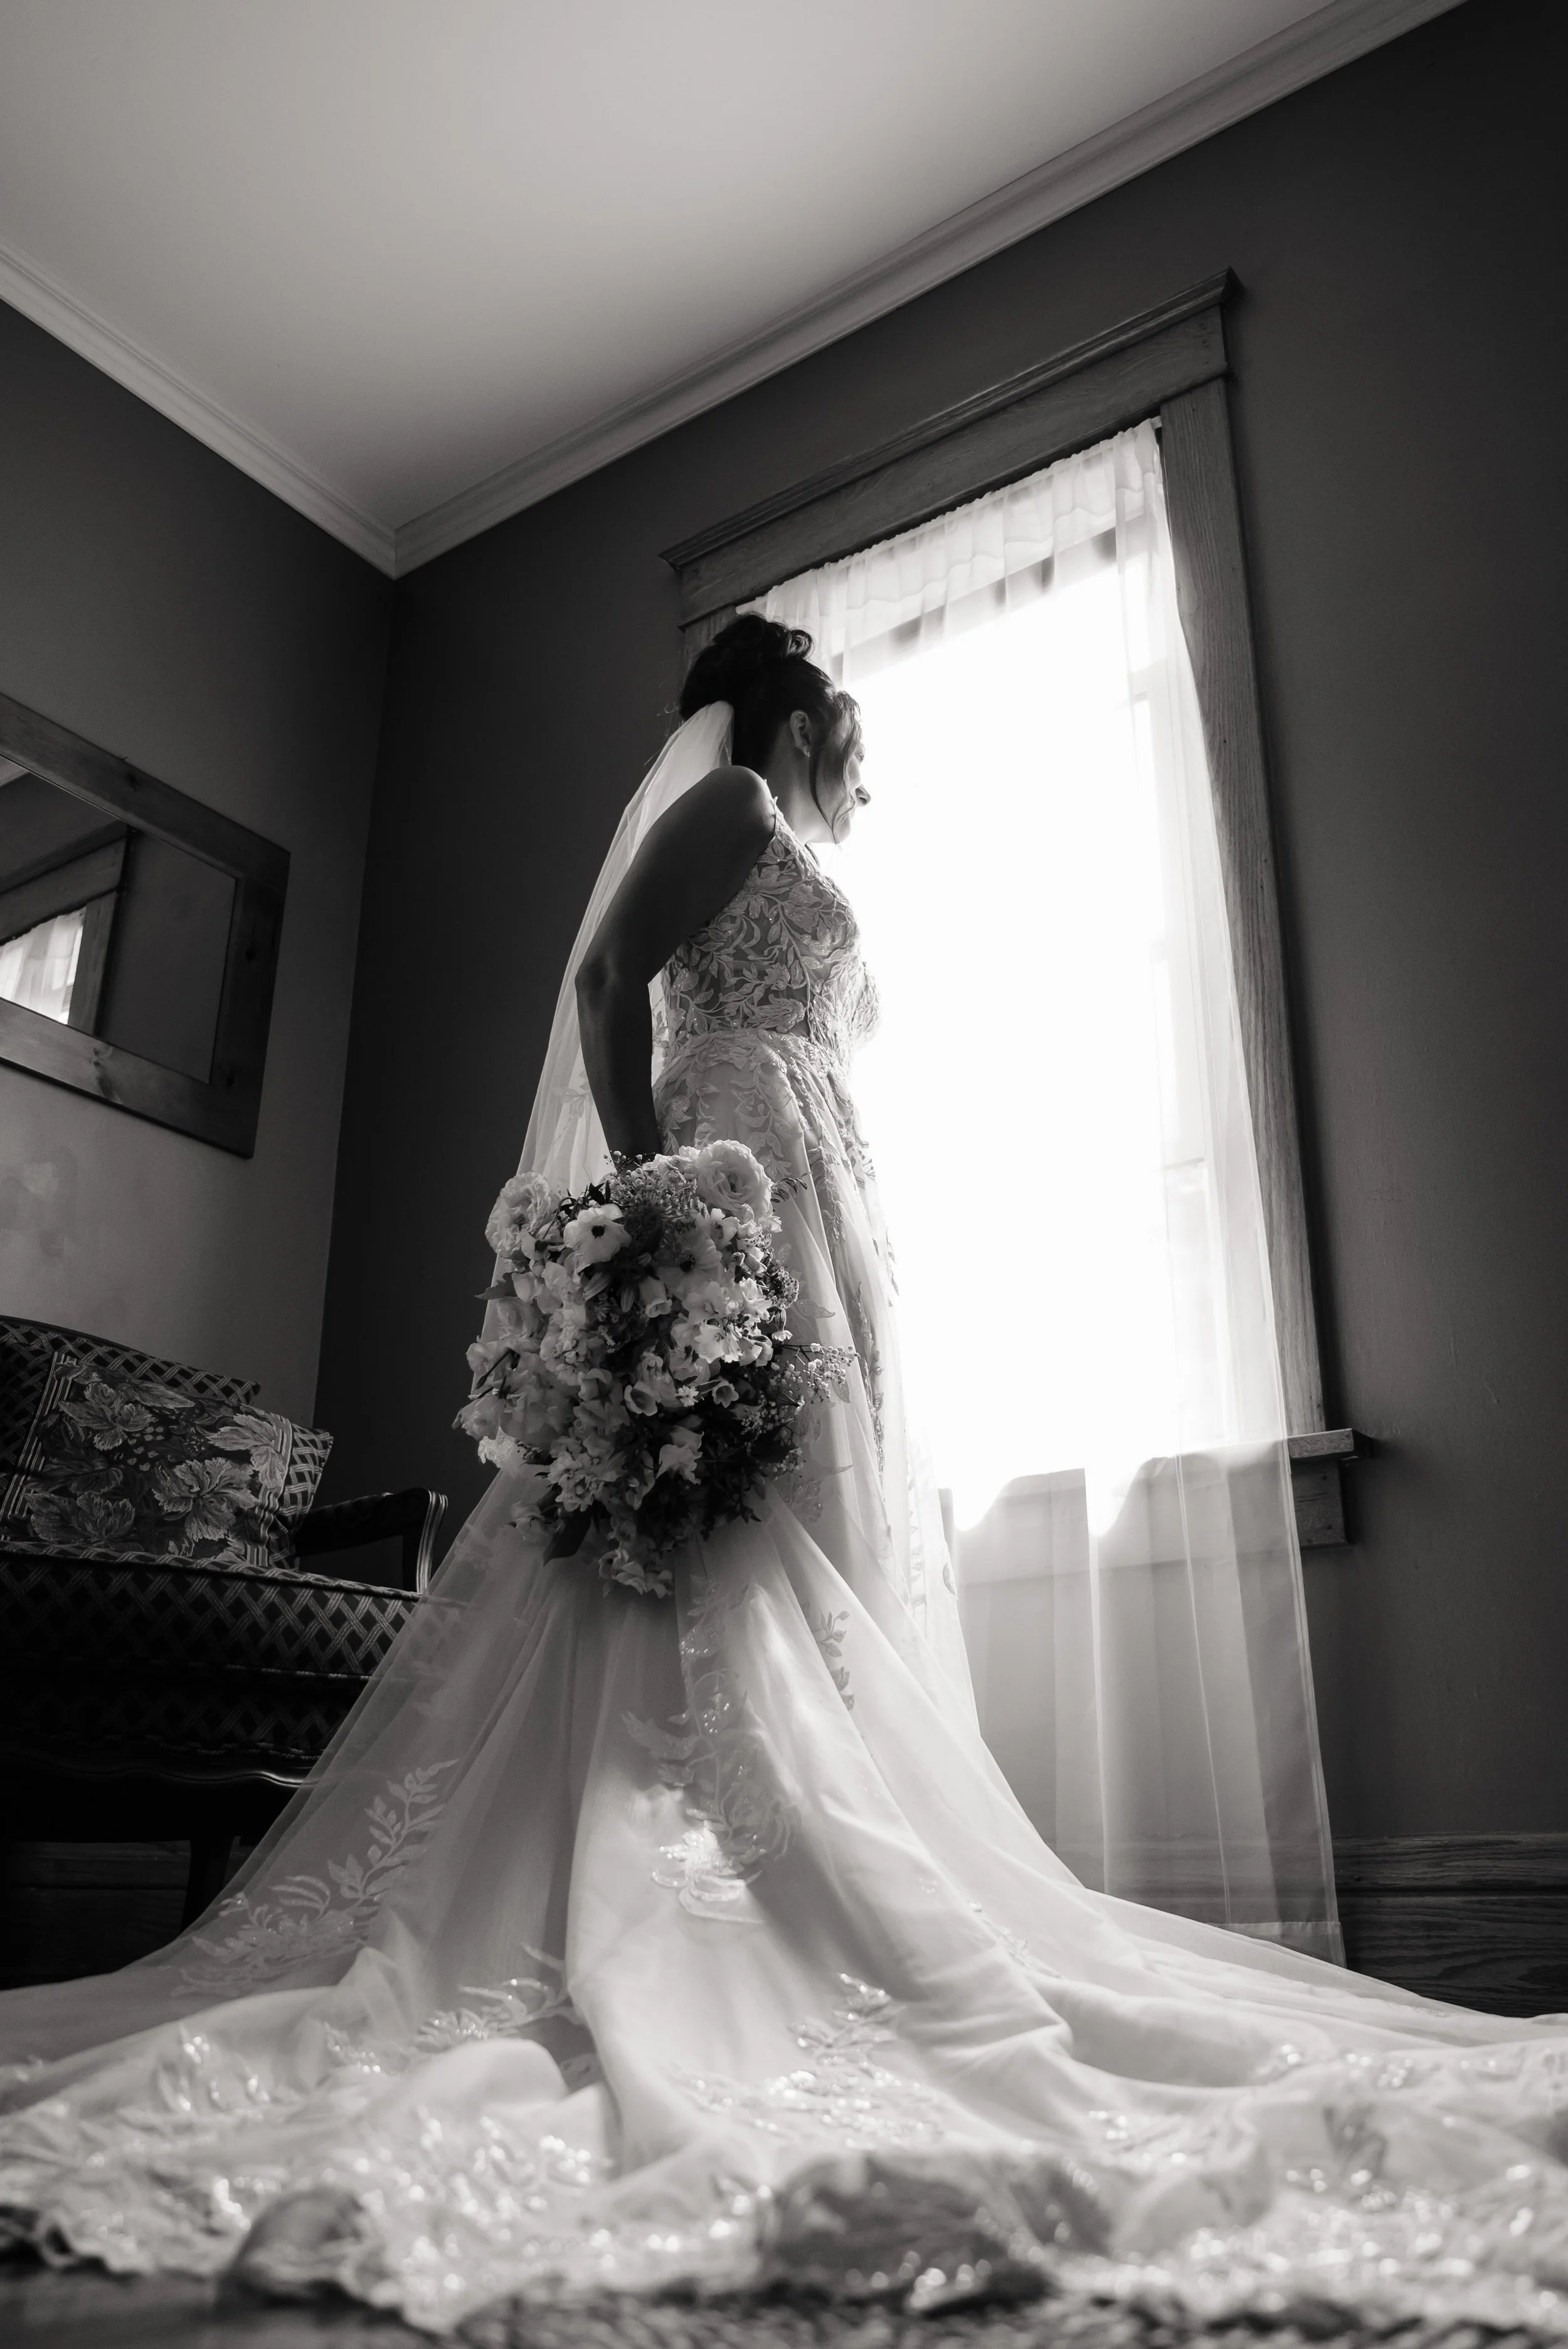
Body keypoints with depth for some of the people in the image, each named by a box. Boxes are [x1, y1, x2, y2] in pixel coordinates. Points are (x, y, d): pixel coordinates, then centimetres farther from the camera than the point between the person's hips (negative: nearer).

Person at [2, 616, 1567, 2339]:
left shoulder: (787, 877, 32)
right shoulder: (730, 805, 6)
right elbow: (606, 977, -9)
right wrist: (647, 1194, -18)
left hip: (813, 1223, 9)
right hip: (741, 1183, -9)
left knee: (827, 1575, 0)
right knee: (742, 1568, -18)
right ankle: (662, 1980, -19)